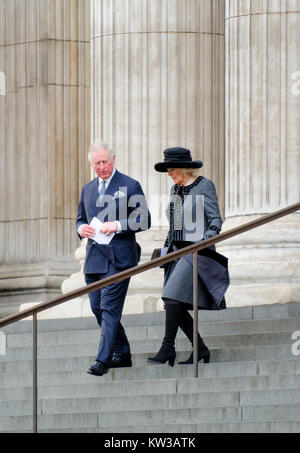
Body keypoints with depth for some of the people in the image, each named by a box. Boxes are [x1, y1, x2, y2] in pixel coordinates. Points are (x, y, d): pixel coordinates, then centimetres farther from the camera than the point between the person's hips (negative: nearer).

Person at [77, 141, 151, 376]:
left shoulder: (130, 186, -2)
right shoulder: (88, 189, 17)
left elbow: (144, 220, -4)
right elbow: (81, 218, 25)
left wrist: (118, 225, -18)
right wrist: (81, 228, 1)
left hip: (119, 257, -7)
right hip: (94, 257, 7)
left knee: (109, 307, -12)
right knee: (98, 308, 9)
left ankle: (103, 360, -14)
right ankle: (122, 354, 22)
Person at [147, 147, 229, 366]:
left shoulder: (204, 186, -4)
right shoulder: (175, 190, 17)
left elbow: (216, 219, -6)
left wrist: (207, 238, -20)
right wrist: (166, 249, 20)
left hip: (197, 251, -8)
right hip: (178, 251, 8)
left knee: (173, 298, -18)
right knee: (176, 306, 0)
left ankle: (167, 349, -15)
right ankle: (200, 349, 10)